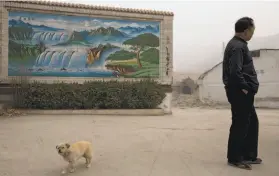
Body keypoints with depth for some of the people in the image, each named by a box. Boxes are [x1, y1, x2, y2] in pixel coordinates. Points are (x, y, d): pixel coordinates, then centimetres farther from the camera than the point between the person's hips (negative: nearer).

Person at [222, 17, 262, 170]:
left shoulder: (237, 44, 17)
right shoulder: (238, 46, -17)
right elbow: (235, 71, -27)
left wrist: (246, 87, 13)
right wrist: (244, 87, -15)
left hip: (243, 92, 11)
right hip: (240, 93, -11)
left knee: (252, 122, 17)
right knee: (240, 125, -2)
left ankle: (249, 155, 28)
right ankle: (234, 158, 11)